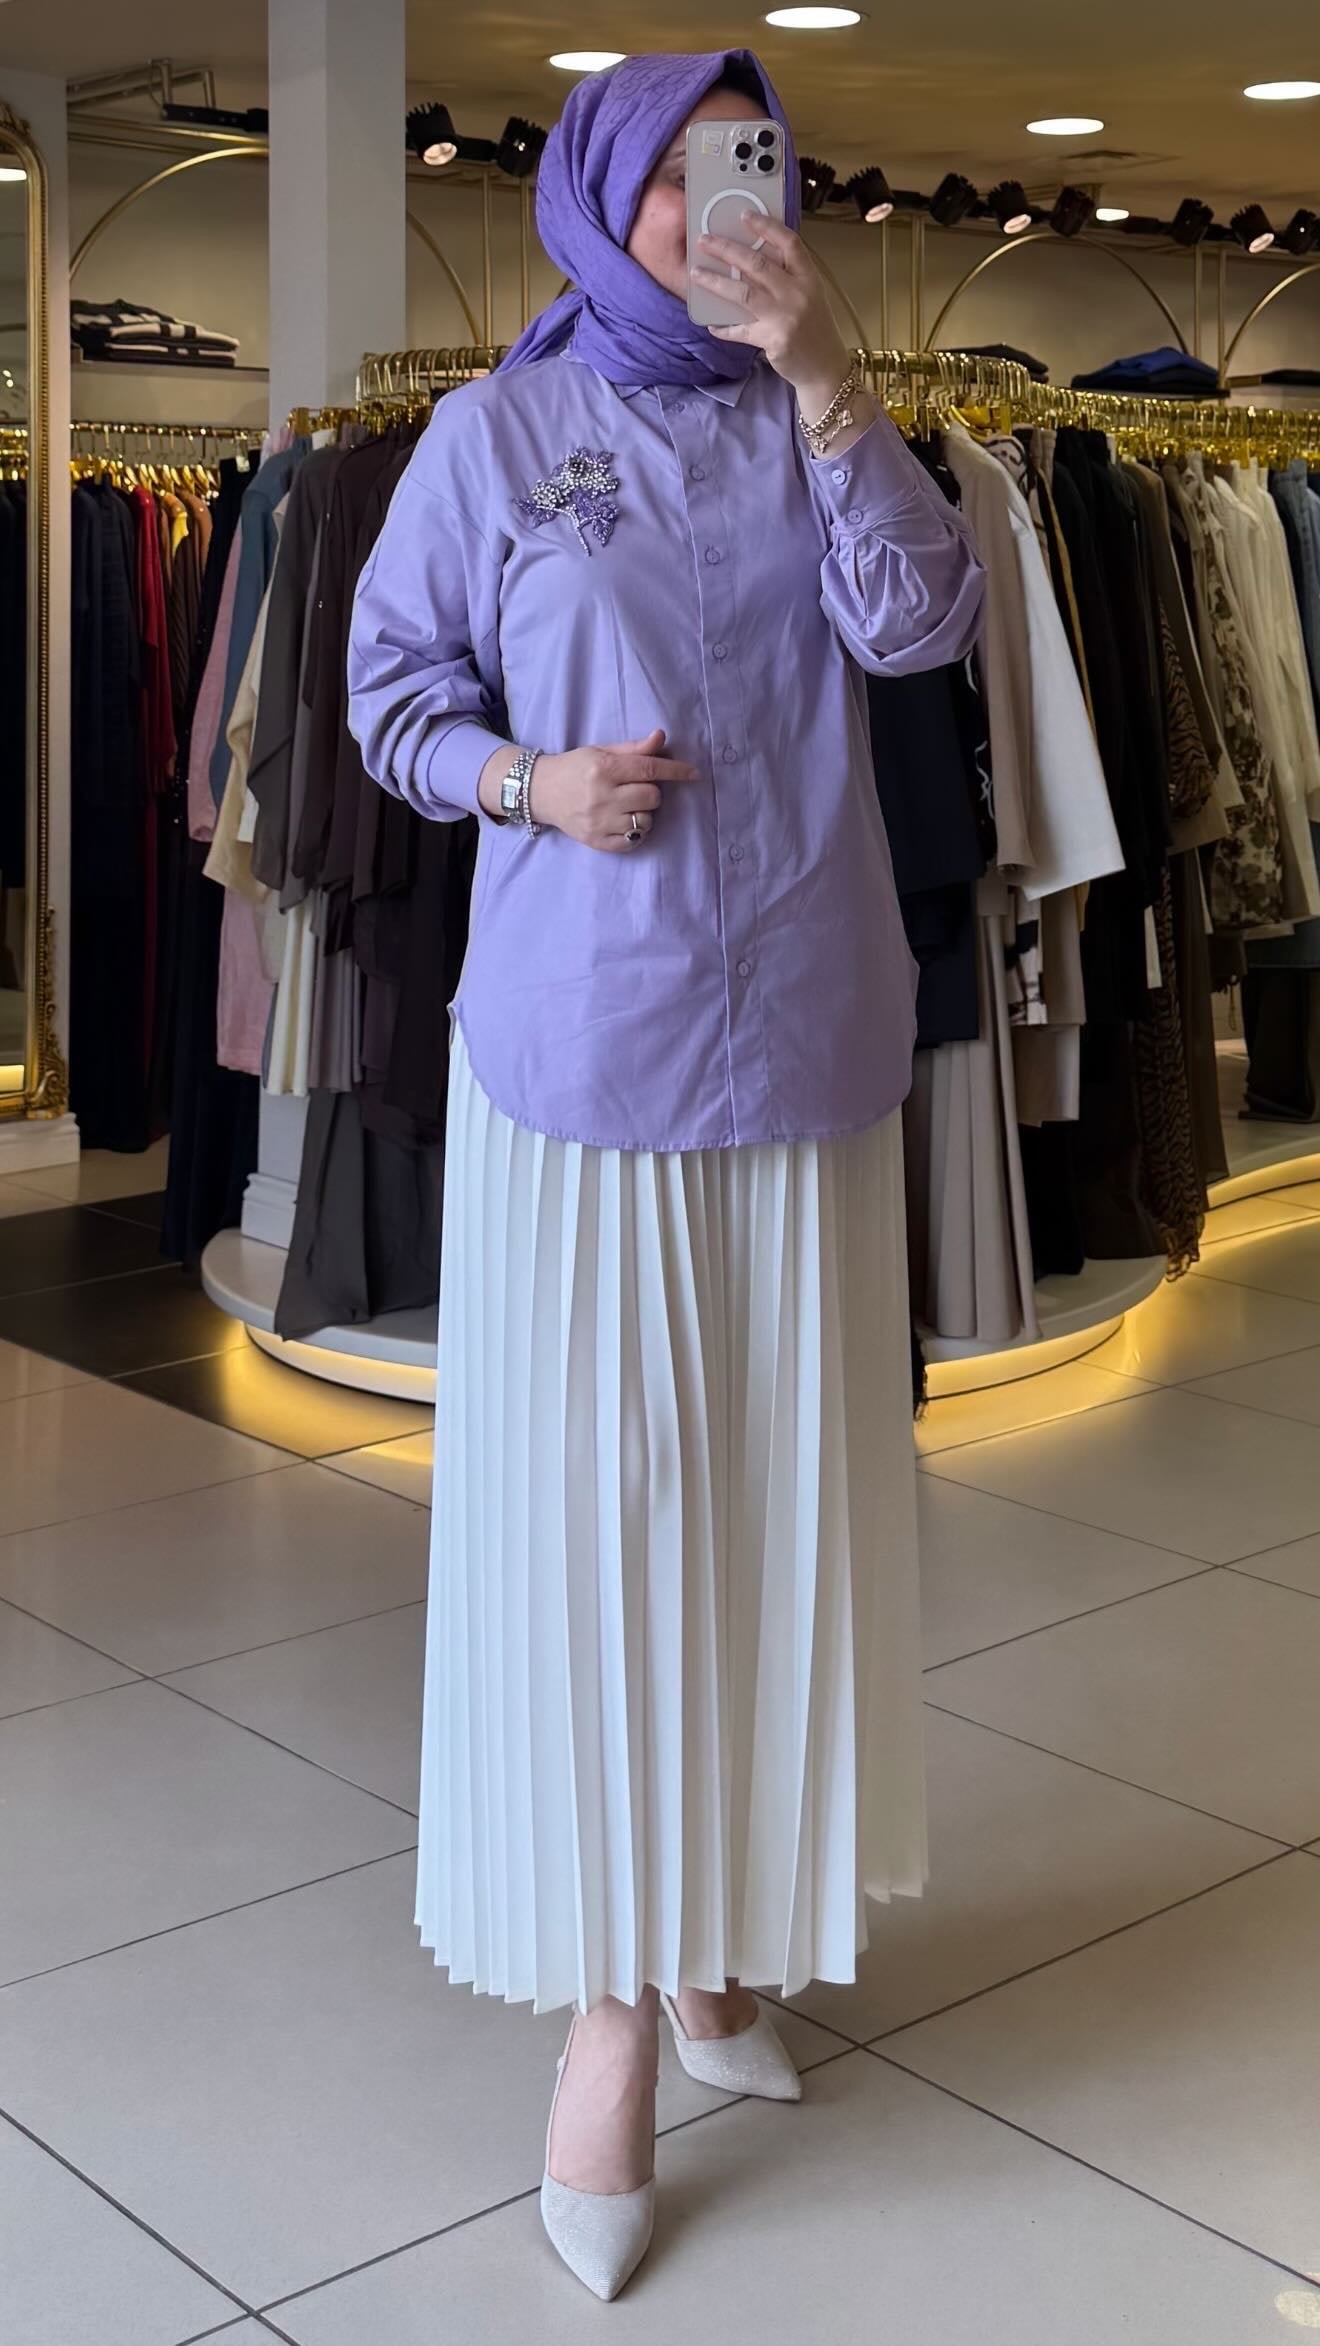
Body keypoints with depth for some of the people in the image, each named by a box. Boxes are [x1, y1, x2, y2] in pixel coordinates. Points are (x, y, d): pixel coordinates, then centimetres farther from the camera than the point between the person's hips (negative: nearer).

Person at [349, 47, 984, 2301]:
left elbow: (922, 623, -5)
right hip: (575, 1041, -3)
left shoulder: (806, 426, 9)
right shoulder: (495, 434, 3)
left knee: (776, 1479, 8)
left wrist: (824, 375, -11)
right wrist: (528, 782, -11)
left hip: (798, 1039, 3)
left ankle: (719, 1919, 24)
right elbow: (389, 682, 7)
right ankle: (613, 1986, 9)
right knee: (583, 1493, -2)